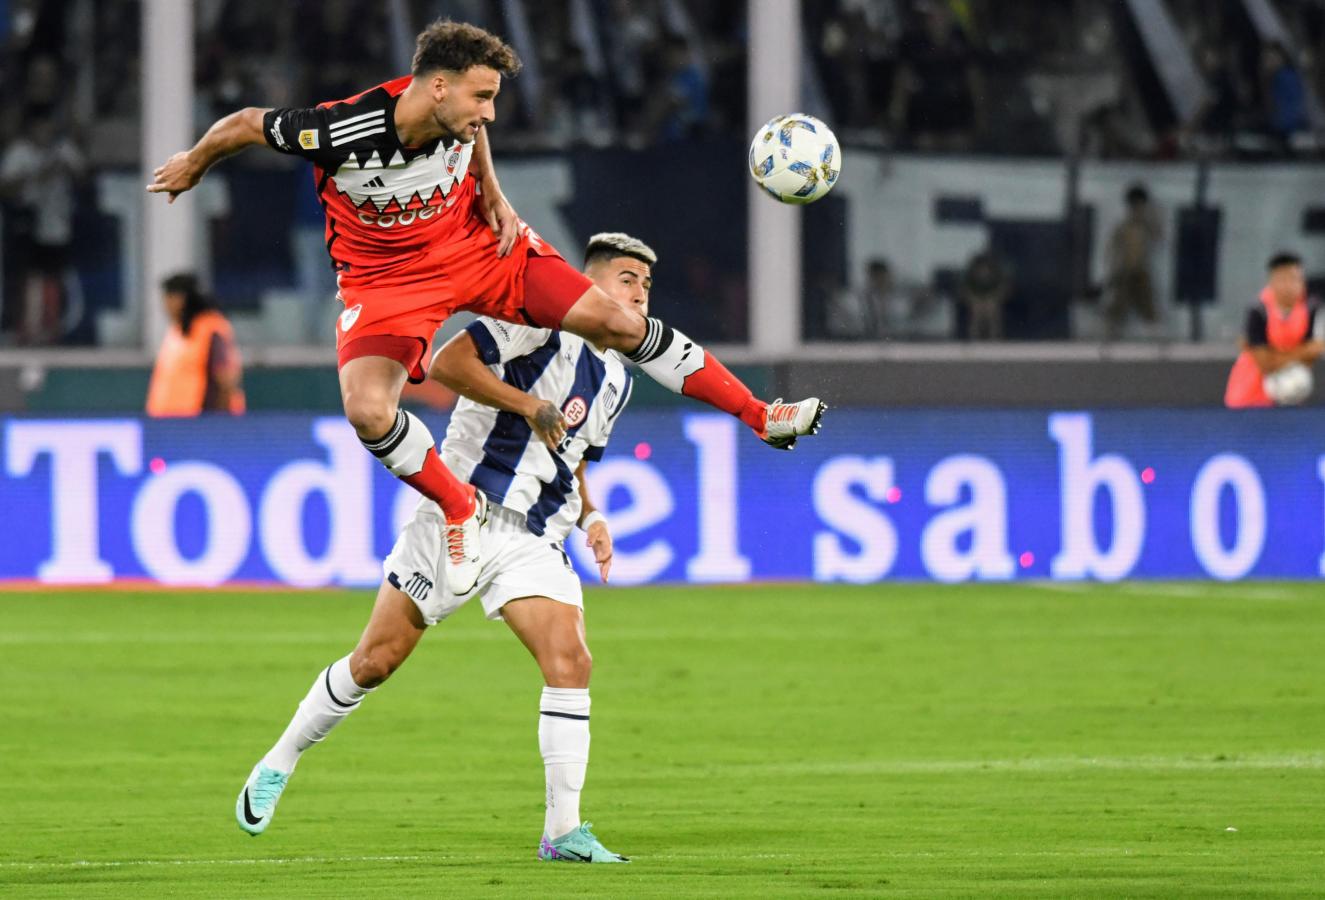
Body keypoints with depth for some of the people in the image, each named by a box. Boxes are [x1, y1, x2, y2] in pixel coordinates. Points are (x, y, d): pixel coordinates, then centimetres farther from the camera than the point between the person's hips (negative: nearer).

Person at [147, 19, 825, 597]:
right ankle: (459, 508, -2)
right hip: (387, 278, -3)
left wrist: (491, 192, -1)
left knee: (620, 322, -5)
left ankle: (761, 417, 5)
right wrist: (193, 165, 2)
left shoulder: (457, 115, -17)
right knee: (367, 411, -28)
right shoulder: (343, 130, -32)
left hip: (477, 244, 3)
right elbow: (248, 124, -15)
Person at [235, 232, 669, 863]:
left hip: (533, 540, 6)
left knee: (570, 662, -13)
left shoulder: (615, 380, 18)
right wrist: (530, 407, -20)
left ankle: (563, 831, -10)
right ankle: (278, 764, 18)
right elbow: (447, 362, -17)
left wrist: (590, 517, 13)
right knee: (377, 658, -2)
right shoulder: (543, 319, -7)